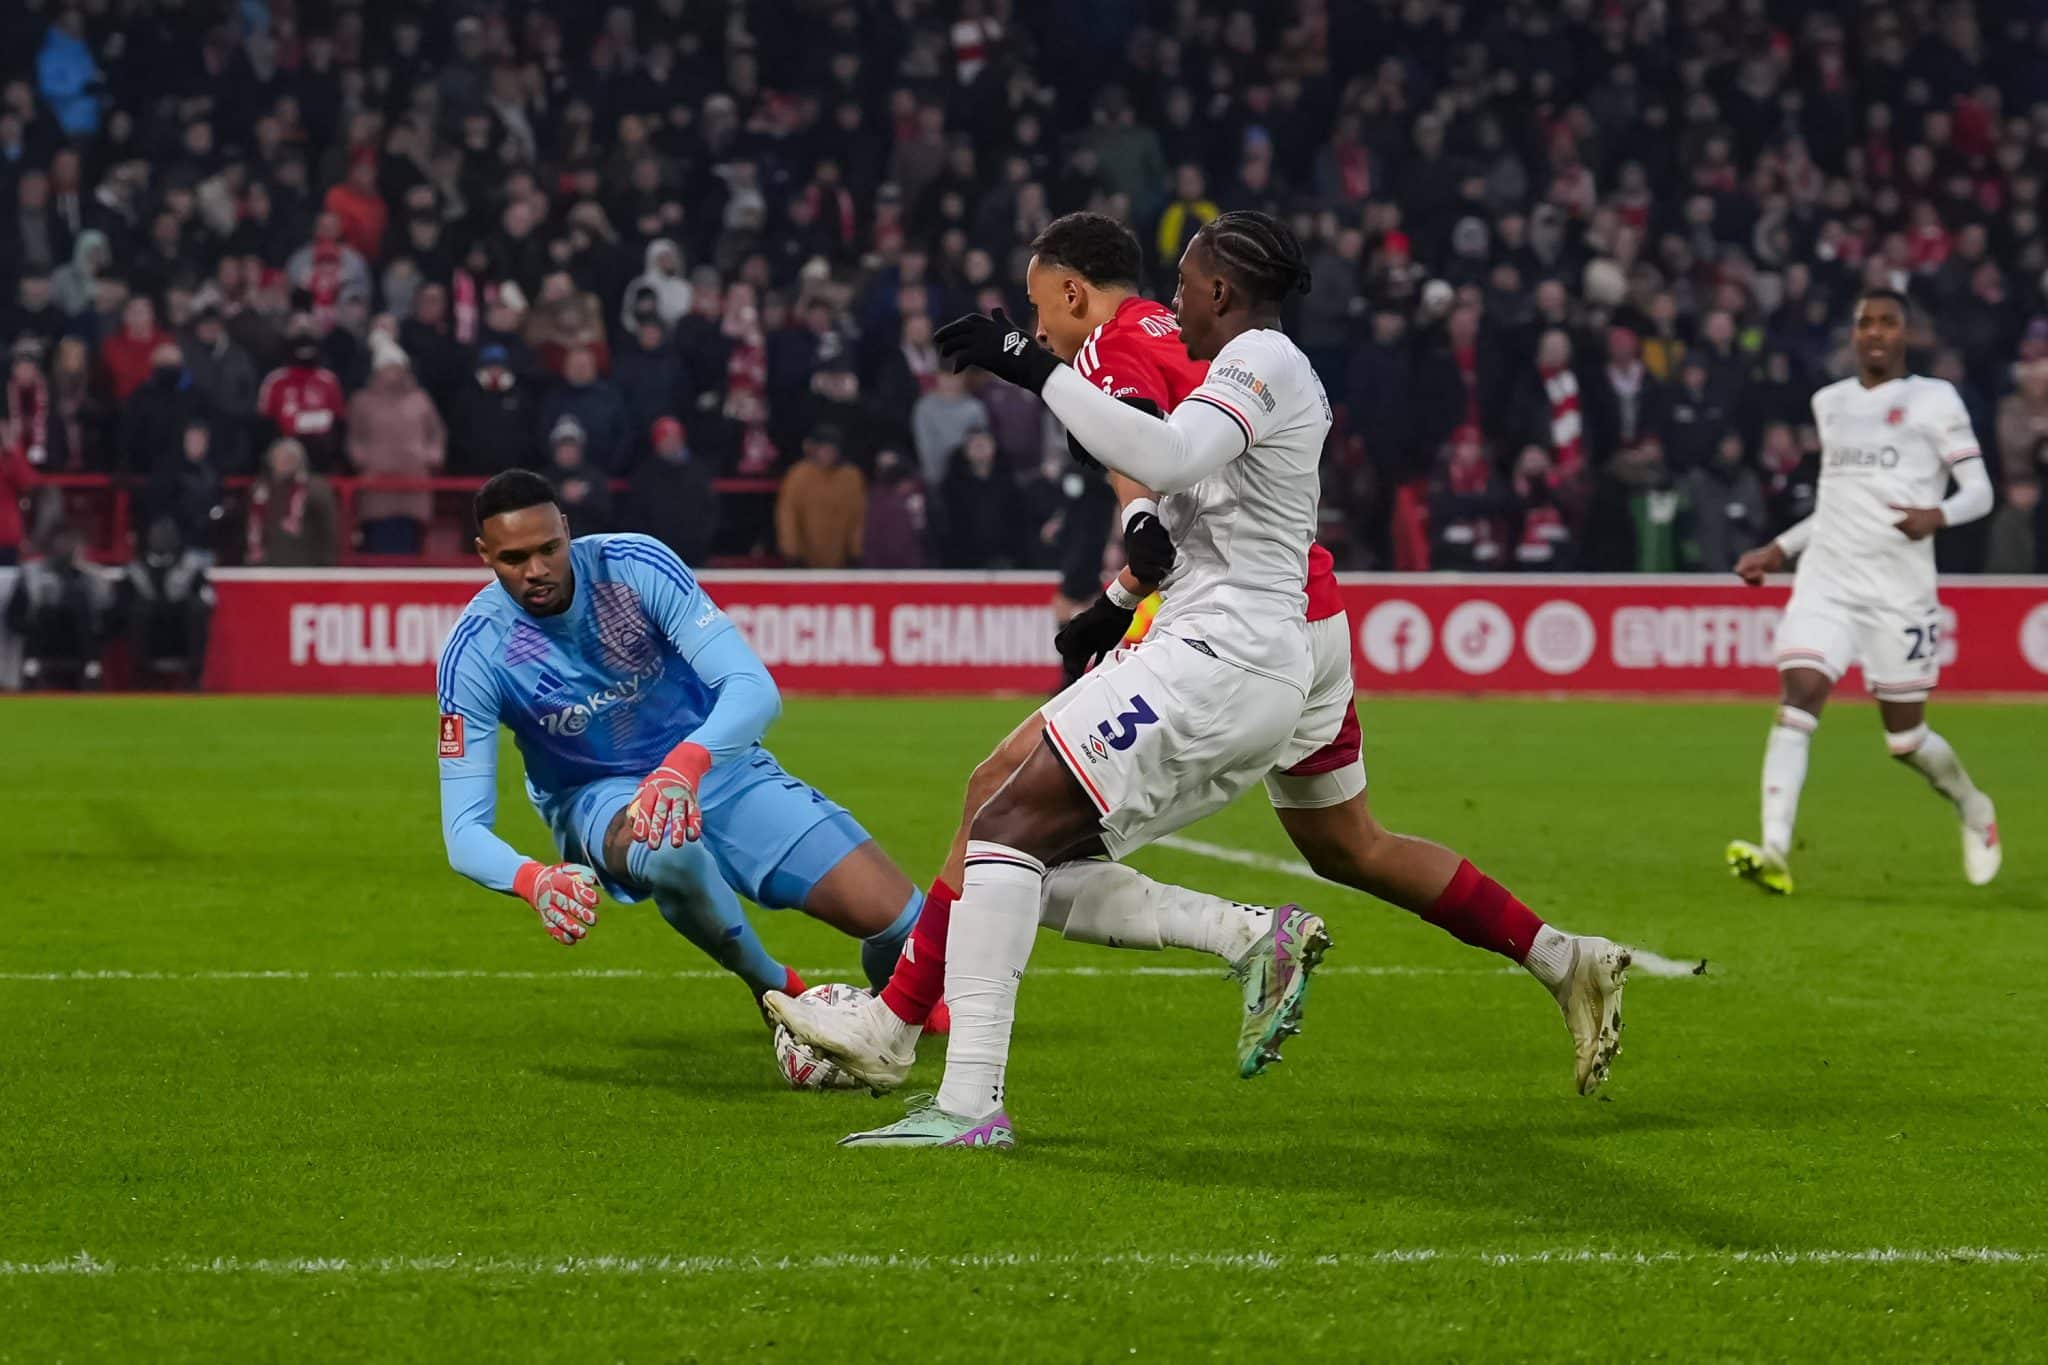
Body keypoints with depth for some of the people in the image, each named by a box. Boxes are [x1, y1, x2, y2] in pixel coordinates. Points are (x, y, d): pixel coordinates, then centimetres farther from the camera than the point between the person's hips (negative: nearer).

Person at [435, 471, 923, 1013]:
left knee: (900, 920, -13)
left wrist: (684, 766, -47)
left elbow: (755, 689, -26)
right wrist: (534, 880, -46)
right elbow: (464, 827, -22)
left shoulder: (635, 565, -20)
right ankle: (779, 993, -13)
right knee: (667, 850, -42)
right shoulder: (475, 655, -20)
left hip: (711, 760, 2)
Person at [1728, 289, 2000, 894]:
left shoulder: (1934, 399, 1)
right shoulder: (1829, 402, 16)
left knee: (1905, 736, 4)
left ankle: (1974, 810, 35)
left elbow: (1979, 491, -2)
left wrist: (1936, 515, -22)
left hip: (1900, 589, -3)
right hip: (1827, 579, 3)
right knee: (1798, 696, -19)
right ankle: (1774, 853, -27)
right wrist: (1779, 550, 21)